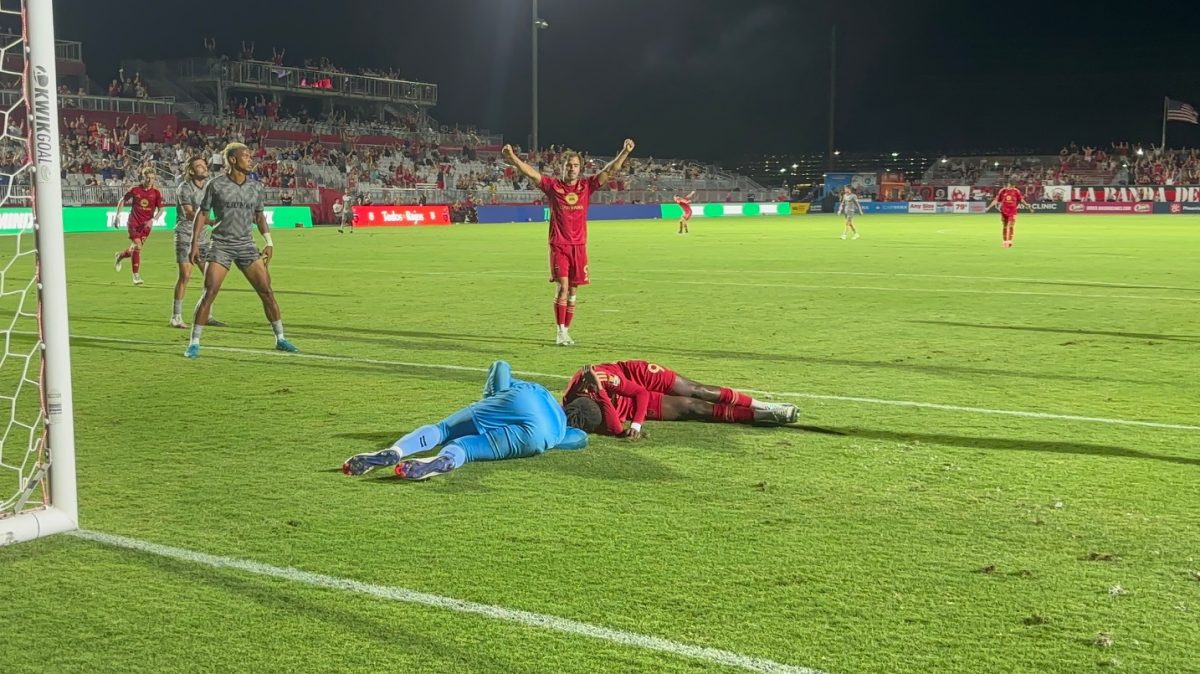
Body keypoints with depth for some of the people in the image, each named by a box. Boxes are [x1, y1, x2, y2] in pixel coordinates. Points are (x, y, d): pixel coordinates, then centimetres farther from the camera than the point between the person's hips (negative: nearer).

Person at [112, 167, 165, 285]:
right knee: (137, 247, -15)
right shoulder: (135, 189, -5)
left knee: (136, 249, 8)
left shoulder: (156, 193, -4)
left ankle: (121, 255, 42)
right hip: (133, 222, -2)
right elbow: (123, 200, 10)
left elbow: (160, 209, -1)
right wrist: (117, 215, 6)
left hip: (146, 224, 2)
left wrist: (152, 220, -16)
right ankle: (136, 276, -9)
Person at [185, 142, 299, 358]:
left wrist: (268, 241, 12)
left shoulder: (256, 186, 7)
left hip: (246, 245, 4)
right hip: (221, 245, -3)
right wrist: (194, 243, -4)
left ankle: (280, 339, 11)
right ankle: (194, 343, -1)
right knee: (209, 293, -11)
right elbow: (202, 213, 1)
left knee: (267, 291, -1)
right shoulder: (216, 185, -4)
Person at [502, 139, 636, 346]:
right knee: (563, 286, -12)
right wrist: (512, 158, -22)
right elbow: (531, 173, -9)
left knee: (573, 290, 7)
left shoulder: (587, 186, 6)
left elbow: (610, 171, 3)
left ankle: (566, 331, 17)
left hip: (579, 245, 3)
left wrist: (624, 152, -9)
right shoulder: (553, 186, 0)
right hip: (559, 245, -3)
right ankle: (561, 332, -6)